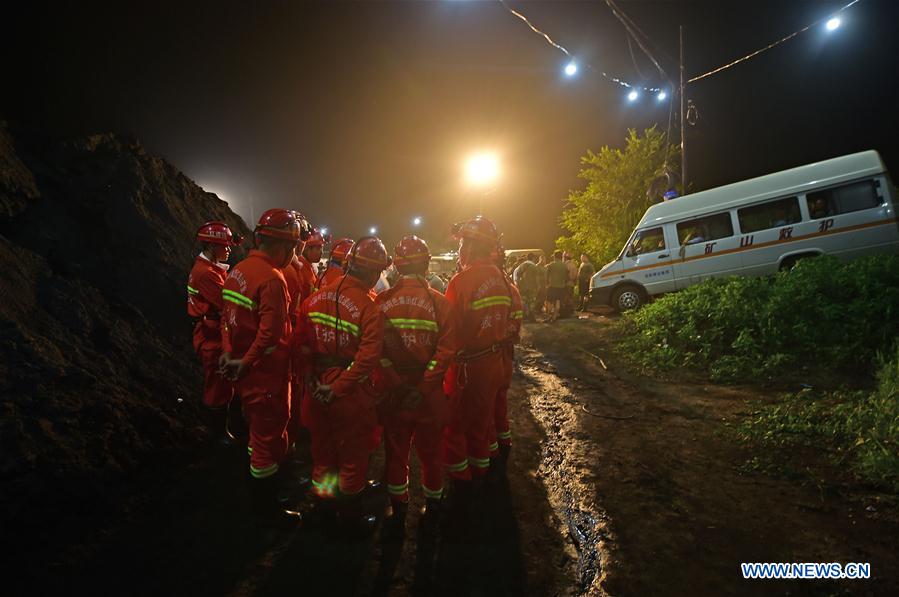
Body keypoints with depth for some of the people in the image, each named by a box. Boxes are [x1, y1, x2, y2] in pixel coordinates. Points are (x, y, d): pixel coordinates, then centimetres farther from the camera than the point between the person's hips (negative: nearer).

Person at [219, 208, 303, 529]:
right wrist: (245, 362, -16)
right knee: (269, 439, 5)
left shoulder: (237, 270, 6)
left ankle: (258, 497, 46)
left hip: (244, 371, 10)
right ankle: (267, 510, 22)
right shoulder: (272, 279, -24)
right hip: (266, 373, -10)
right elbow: (271, 333, -28)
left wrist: (228, 351, 6)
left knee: (258, 429, 26)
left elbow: (227, 316, 10)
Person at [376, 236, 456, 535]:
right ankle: (432, 509, 34)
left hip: (393, 391, 1)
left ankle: (398, 511, 32)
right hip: (429, 392, 0)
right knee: (430, 451, 18)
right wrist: (423, 387, -15)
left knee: (396, 451, 18)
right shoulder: (439, 302, -11)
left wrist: (396, 385, -11)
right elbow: (447, 350, -17)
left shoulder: (382, 301, -9)